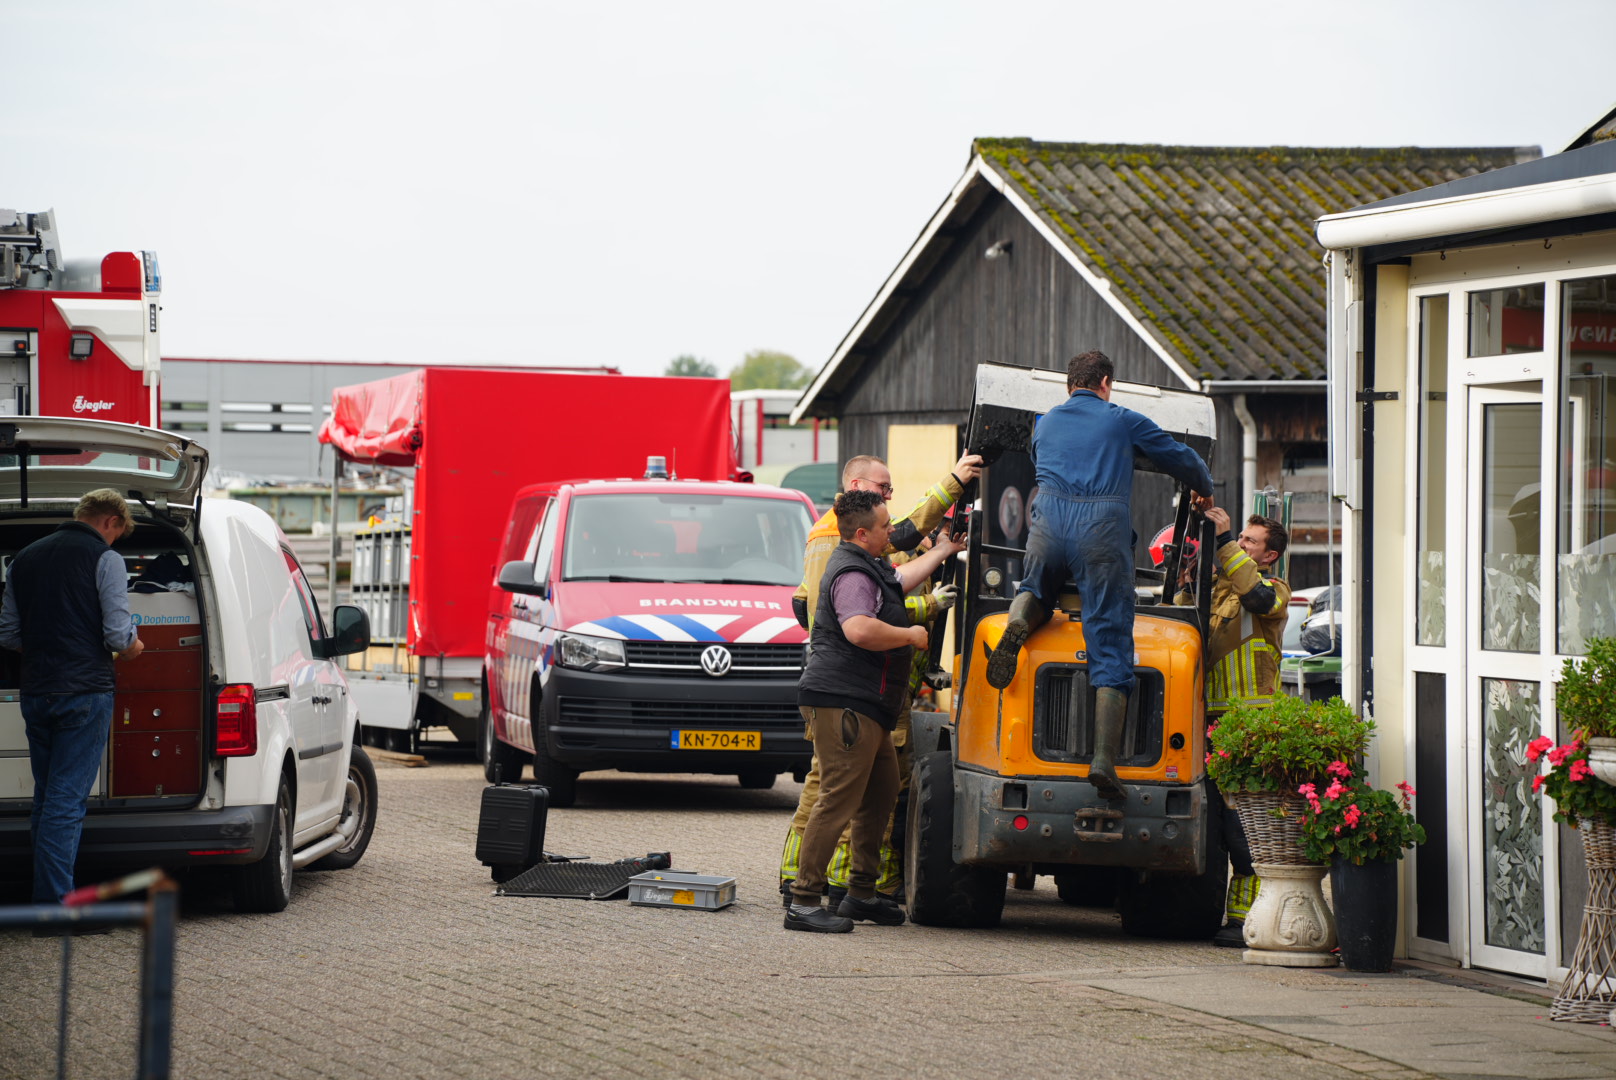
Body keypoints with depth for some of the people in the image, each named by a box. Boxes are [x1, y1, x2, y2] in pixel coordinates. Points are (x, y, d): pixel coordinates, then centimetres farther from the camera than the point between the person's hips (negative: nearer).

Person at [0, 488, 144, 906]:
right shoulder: (104, 558, -6)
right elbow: (118, 634, -12)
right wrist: (131, 647, 9)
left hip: (35, 694, 6)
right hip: (85, 691, -6)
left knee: (47, 797, 13)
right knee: (67, 799, -7)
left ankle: (46, 898, 14)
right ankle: (55, 903, -10)